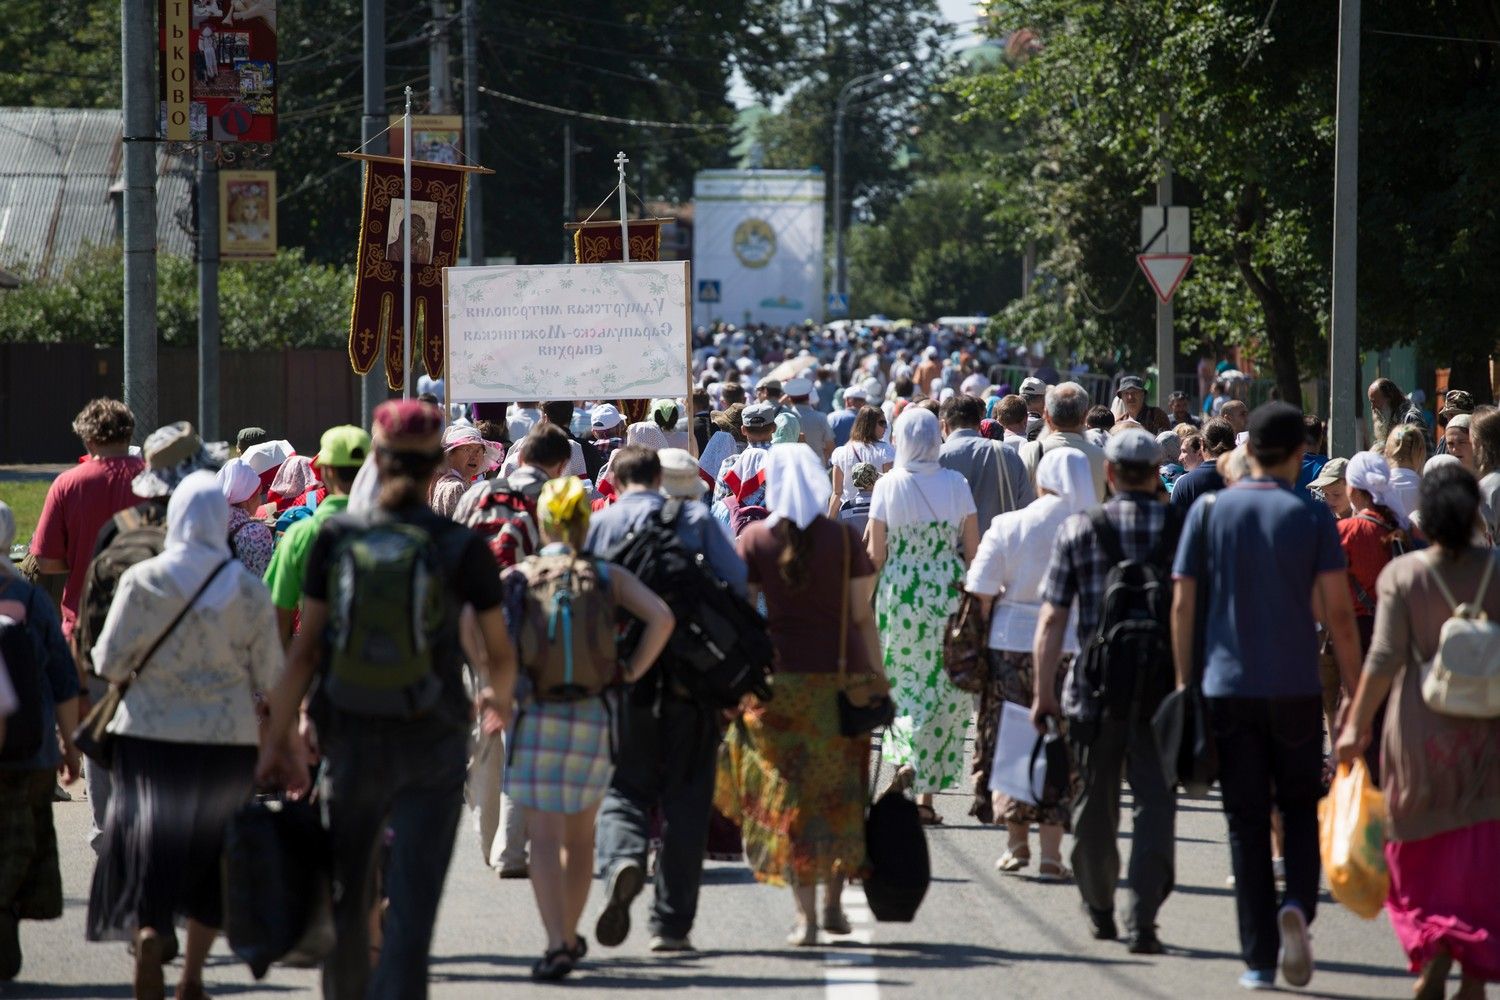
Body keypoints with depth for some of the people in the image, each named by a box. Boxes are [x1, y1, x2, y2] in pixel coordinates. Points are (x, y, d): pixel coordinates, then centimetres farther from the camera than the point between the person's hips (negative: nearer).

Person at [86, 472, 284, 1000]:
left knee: (148, 852, 4)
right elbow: (271, 677, 0)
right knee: (210, 858, 15)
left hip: (152, 734, -1)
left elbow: (109, 663, -4)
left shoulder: (142, 580, -7)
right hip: (227, 737, 1)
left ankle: (147, 935, -23)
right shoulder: (248, 589, -4)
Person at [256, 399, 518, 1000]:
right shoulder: (461, 549, -6)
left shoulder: (336, 537, -3)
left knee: (346, 894, 18)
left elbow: (304, 650, -3)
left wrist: (276, 740, 1)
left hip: (351, 740, 2)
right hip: (431, 745, -2)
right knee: (412, 902, -4)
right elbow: (501, 655, 2)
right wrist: (498, 697, 25)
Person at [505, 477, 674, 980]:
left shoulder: (518, 575, 0)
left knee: (544, 835, -4)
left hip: (535, 715, -2)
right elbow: (662, 618, -10)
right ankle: (570, 937, 27)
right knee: (580, 833, 18)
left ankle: (556, 943, -18)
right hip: (593, 716, 2)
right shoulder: (609, 576, 3)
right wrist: (633, 671, 0)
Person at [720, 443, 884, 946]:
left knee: (786, 792, 4)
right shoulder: (844, 538, -1)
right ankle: (833, 902, 19)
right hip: (841, 673, 1)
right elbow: (862, 615, -1)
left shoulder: (755, 540, -2)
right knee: (838, 791, 15)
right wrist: (877, 676, 6)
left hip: (779, 674, -1)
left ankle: (805, 915, 0)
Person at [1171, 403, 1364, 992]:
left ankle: (1259, 960, 5)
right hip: (1296, 689, -1)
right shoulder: (1313, 518, -4)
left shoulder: (1209, 513, 1)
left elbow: (1183, 603, 0)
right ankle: (1296, 904, -12)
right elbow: (1338, 615, -7)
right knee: (1299, 806, 15)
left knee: (1246, 823, 6)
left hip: (1229, 690, 1)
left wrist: (1184, 680, 8)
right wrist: (1356, 693, 0)